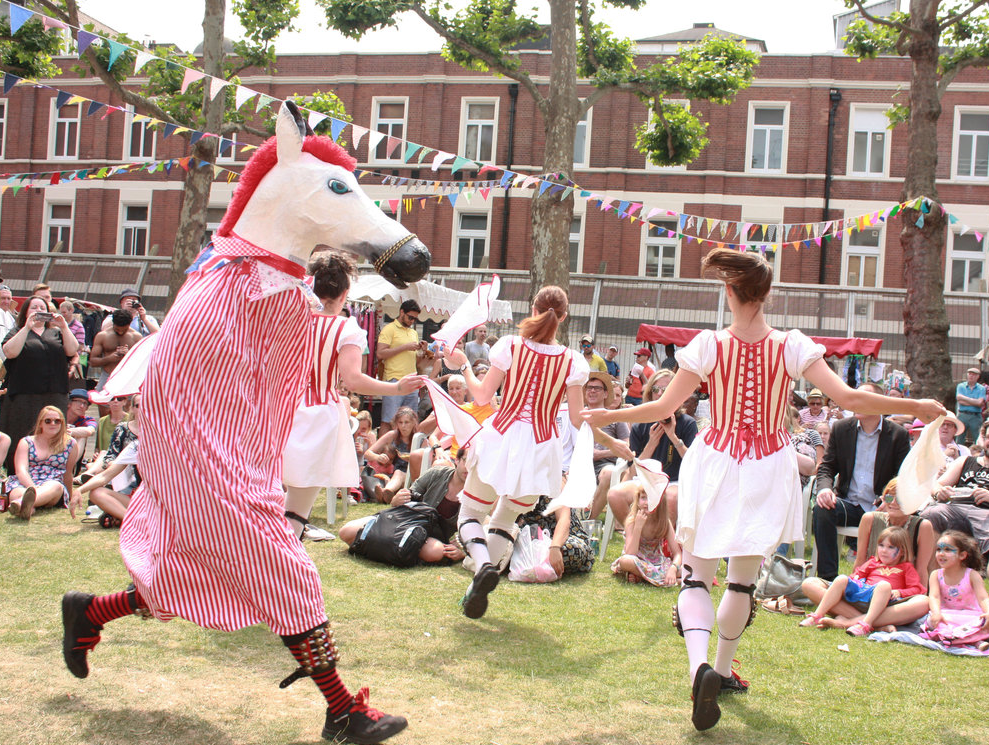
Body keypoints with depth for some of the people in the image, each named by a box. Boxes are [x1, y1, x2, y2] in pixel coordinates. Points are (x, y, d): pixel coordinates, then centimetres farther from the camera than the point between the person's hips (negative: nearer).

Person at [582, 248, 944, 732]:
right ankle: (723, 669, 32)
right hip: (767, 472, 2)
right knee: (743, 580, 18)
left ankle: (700, 666, -22)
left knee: (696, 574, 3)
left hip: (715, 468, -1)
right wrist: (915, 407, 1)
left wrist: (607, 416, 10)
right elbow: (848, 397, -11)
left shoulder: (708, 345, -9)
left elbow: (663, 407, -5)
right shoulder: (792, 346, -8)